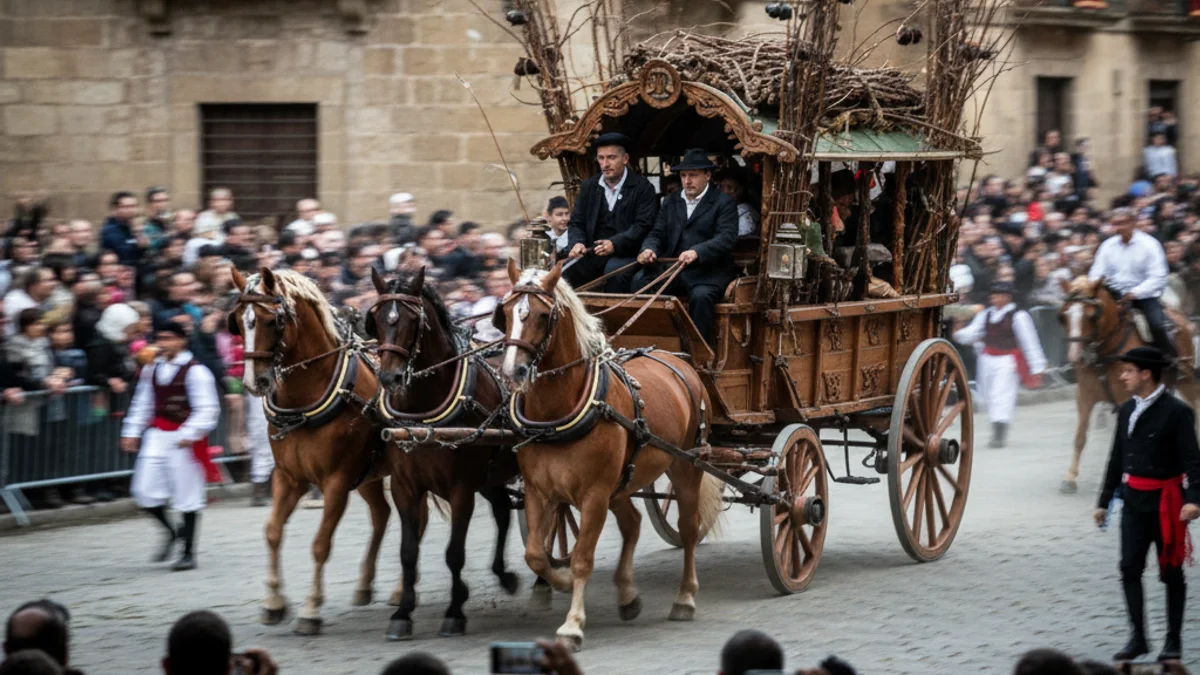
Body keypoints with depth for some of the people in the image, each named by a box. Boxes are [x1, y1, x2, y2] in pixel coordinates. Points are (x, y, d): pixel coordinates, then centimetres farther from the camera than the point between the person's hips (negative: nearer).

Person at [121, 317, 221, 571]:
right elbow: (142, 404, 18)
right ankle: (170, 531, 27)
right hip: (157, 435, 6)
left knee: (187, 495, 2)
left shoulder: (194, 371, -11)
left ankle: (189, 553, 12)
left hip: (185, 439, -6)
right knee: (145, 490, 1)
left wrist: (190, 434, -21)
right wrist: (132, 432, 11)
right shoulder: (151, 370, 9)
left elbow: (207, 409, -13)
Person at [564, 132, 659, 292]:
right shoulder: (588, 187, 15)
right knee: (566, 273, -22)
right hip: (592, 255, 4)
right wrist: (577, 243, -9)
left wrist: (615, 244, -24)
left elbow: (643, 226, -10)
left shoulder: (642, 188, -1)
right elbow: (576, 223, 14)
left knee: (614, 271, -35)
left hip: (626, 255, -4)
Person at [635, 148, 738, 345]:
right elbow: (657, 234, 15)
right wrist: (649, 249, -11)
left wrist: (697, 252, -31)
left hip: (707, 272, -5)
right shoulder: (671, 202, 21)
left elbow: (726, 238, -13)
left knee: (701, 297, -36)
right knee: (640, 282, -24)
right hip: (671, 269, 5)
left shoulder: (723, 203, 1)